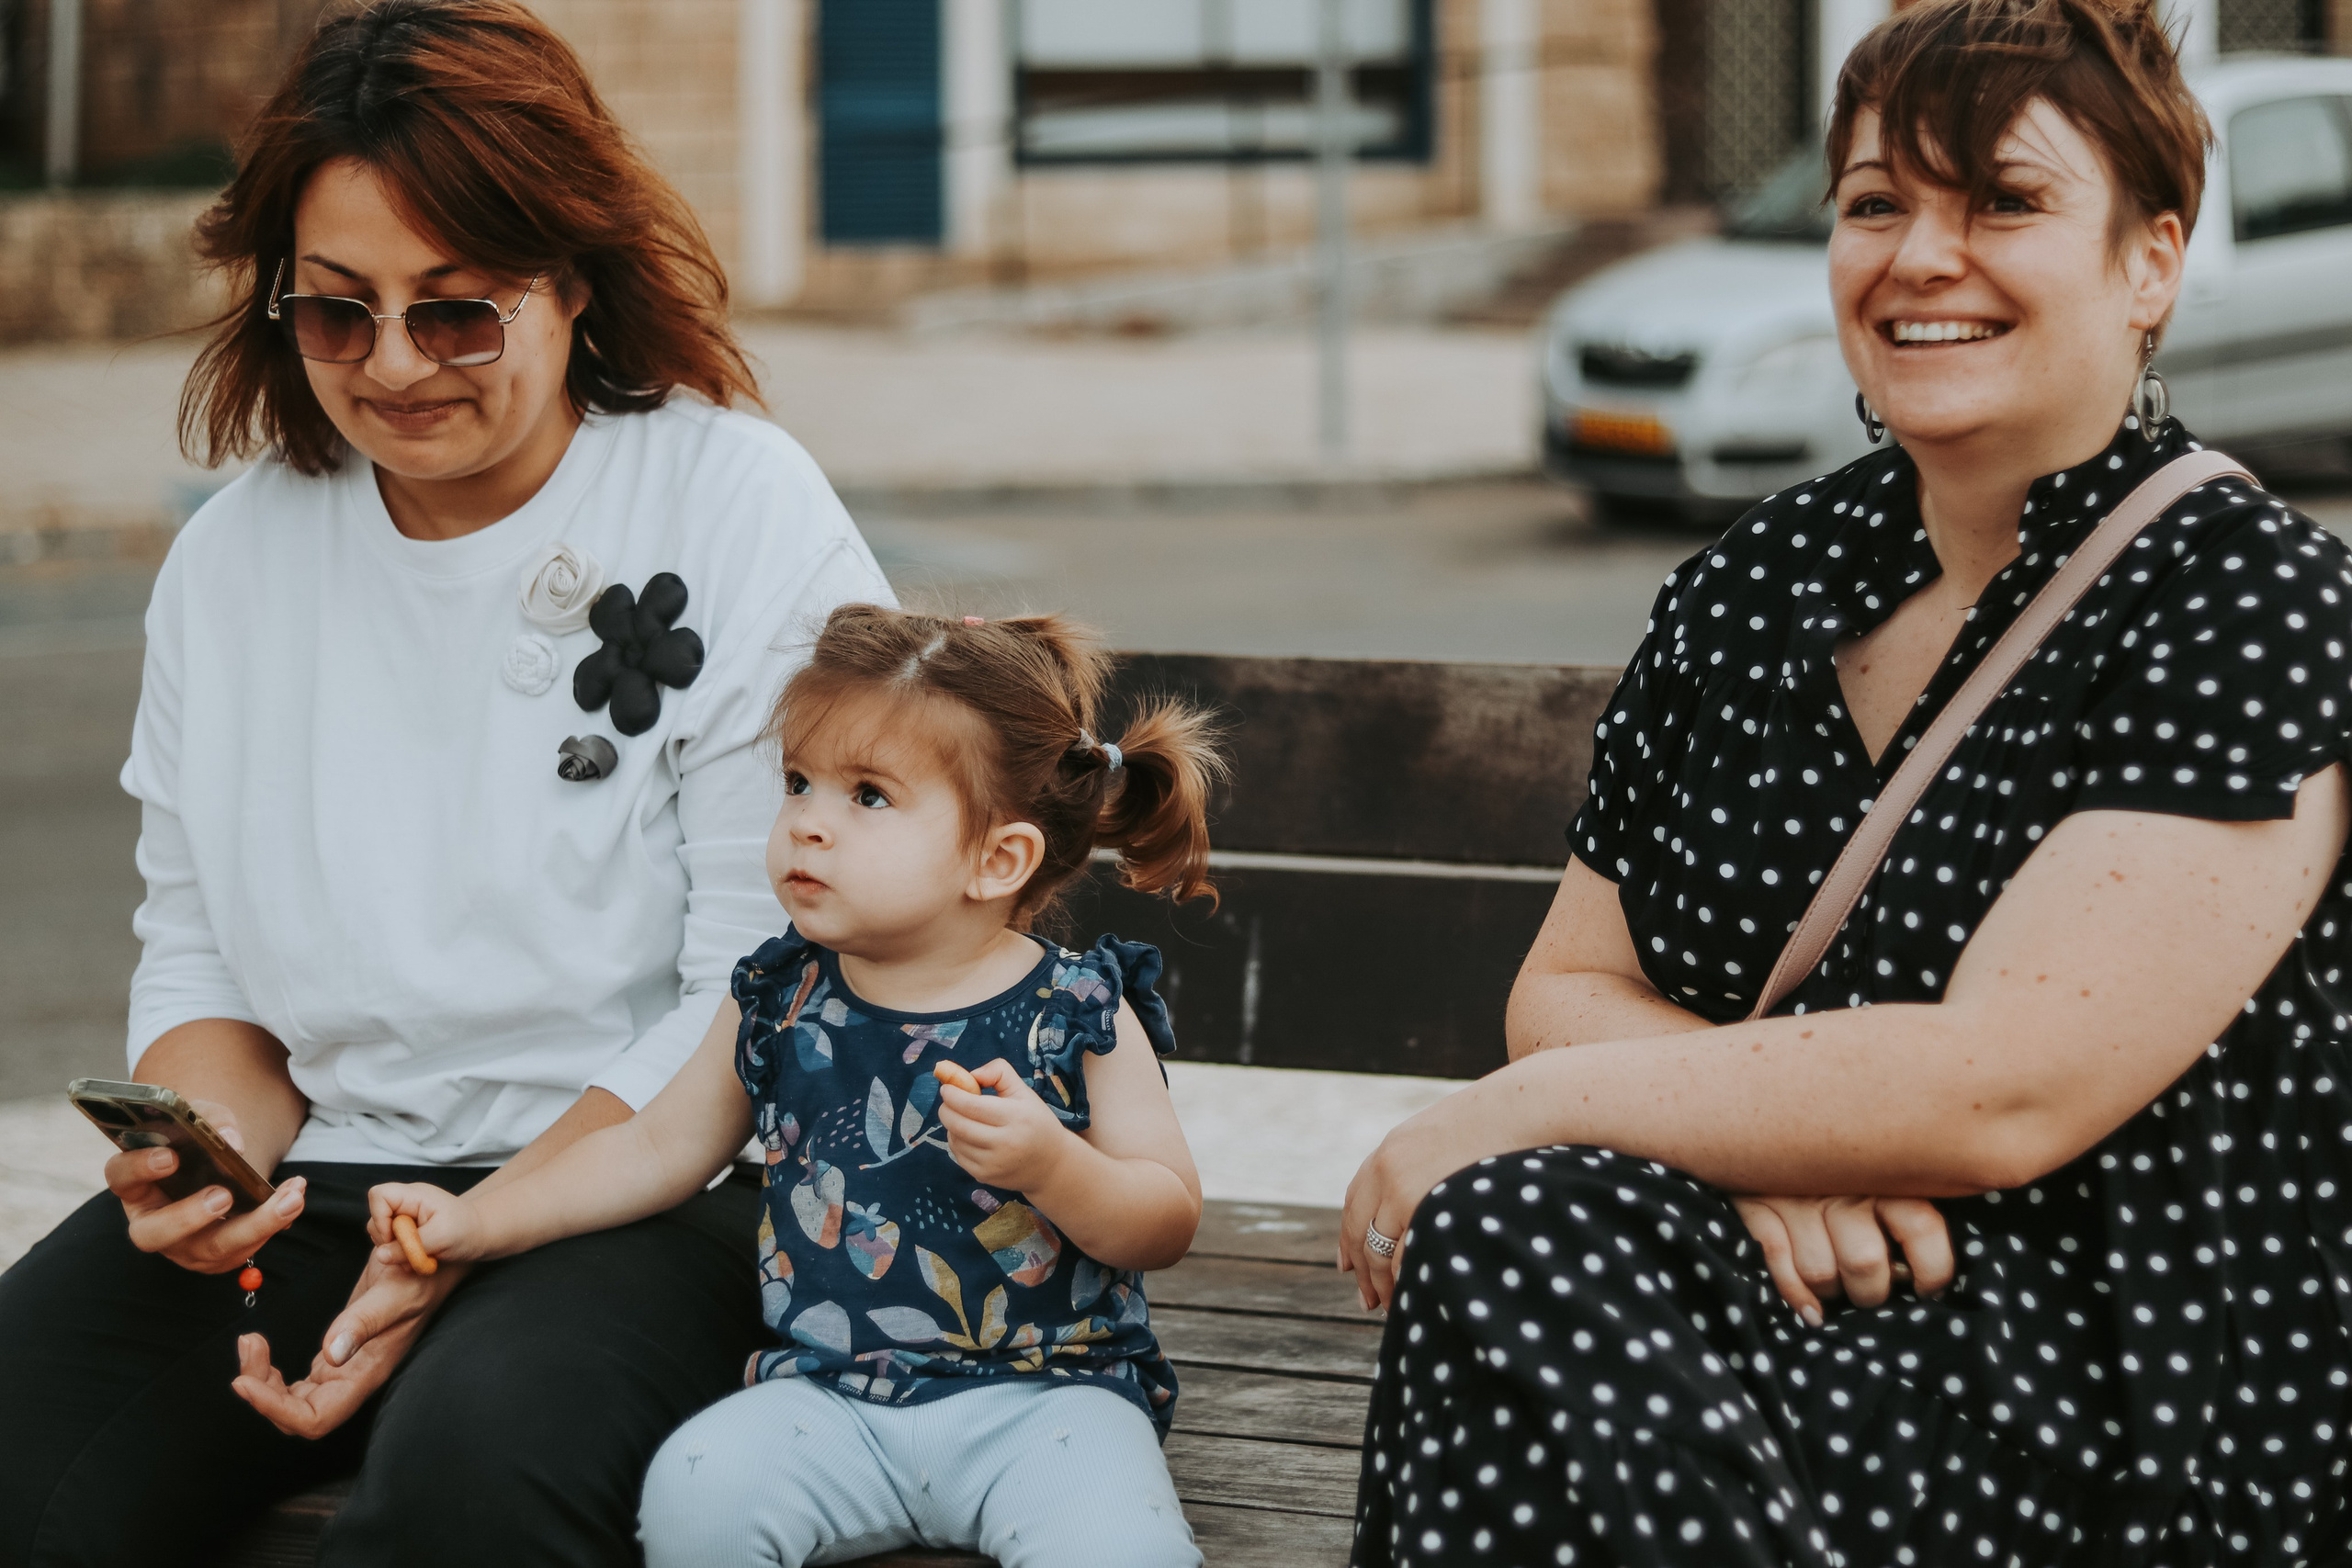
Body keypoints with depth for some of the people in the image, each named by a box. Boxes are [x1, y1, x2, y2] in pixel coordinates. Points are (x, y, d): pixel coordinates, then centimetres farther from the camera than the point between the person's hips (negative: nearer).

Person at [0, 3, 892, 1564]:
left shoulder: (745, 515, -3)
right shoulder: (234, 556, 13)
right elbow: (195, 953, 17)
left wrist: (469, 1245, -15)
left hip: (651, 1188, -4)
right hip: (312, 1184, 4)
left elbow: (768, 994, -7)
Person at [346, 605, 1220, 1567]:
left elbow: (1168, 1224, -4)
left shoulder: (1078, 1014, -5)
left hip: (1043, 1392, -4)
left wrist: (1049, 1164, -23)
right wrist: (477, 1220, 14)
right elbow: (659, 1149, 19)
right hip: (833, 1395, 4)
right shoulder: (780, 1005, 6)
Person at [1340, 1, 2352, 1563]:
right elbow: (1569, 988, 9)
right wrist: (1776, 1138, -14)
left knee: (1509, 1237, -27)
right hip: (1823, 1311, 6)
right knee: (1525, 1238, -27)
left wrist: (1516, 1112, -15)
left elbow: (2001, 1091, -20)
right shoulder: (1757, 583, 10)